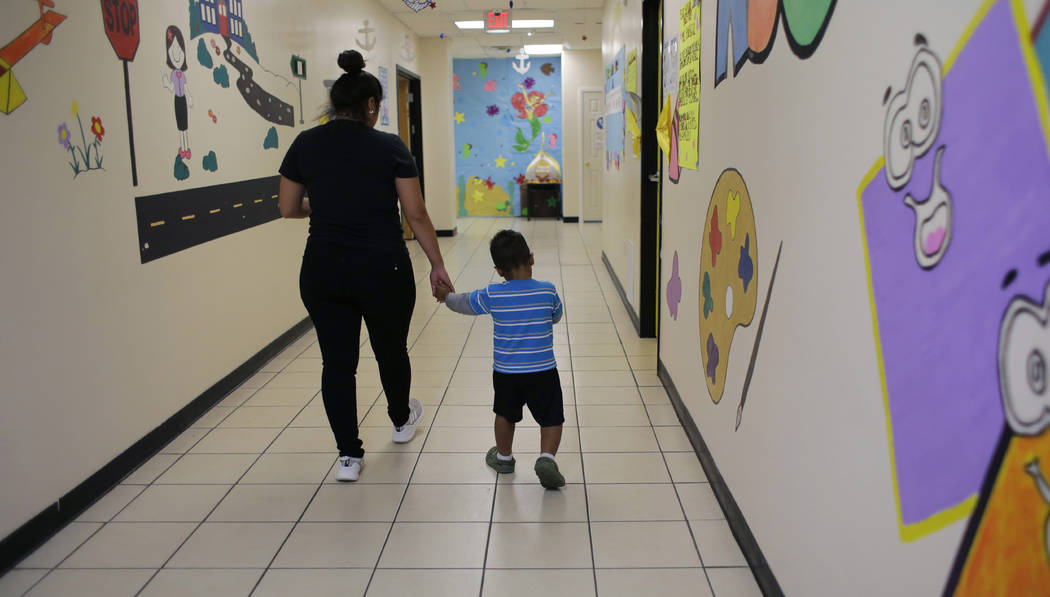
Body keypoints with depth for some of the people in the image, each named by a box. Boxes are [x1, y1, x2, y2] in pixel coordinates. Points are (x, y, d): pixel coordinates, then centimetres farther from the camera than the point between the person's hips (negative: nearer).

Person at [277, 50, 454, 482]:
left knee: (337, 361, 10)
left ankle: (349, 455, 14)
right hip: (383, 270, -2)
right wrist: (437, 266, 0)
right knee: (391, 350, 20)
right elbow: (416, 214, -7)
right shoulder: (390, 147, -7)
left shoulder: (305, 144, 2)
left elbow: (288, 208, 8)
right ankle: (401, 421, 44)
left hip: (323, 272, 2)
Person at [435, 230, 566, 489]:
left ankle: (503, 457, 41)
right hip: (543, 371, -2)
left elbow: (464, 304, 9)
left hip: (505, 372, 2)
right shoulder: (548, 292, -8)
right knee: (551, 419, 7)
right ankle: (547, 457, -14)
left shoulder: (492, 295, -8)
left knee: (505, 414, 24)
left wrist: (447, 296, 31)